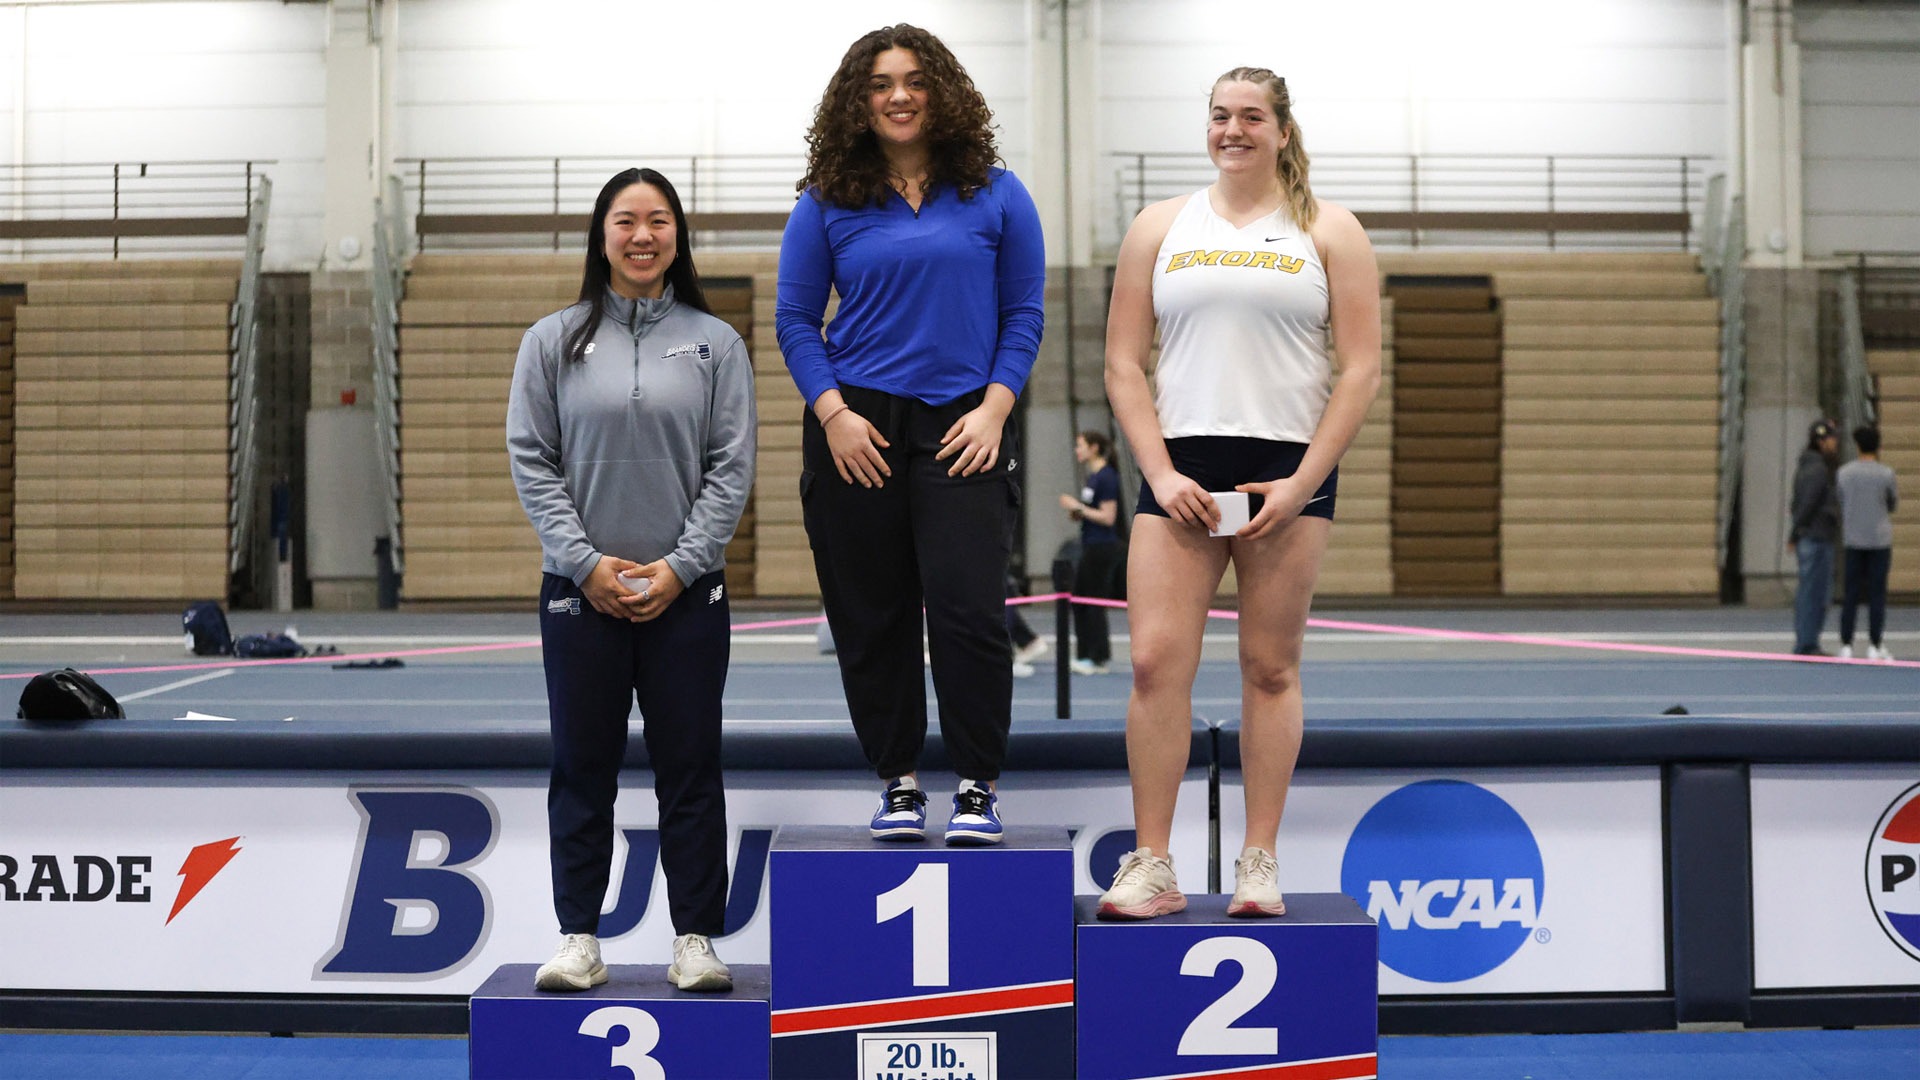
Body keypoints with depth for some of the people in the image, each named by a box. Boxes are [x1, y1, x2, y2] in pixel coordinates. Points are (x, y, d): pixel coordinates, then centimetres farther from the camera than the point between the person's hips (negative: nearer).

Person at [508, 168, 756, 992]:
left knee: (689, 769, 4)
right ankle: (579, 939, 14)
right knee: (582, 769, 6)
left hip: (686, 590, 0)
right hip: (580, 588, 0)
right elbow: (531, 460, -1)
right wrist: (588, 562, -10)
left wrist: (678, 567, -9)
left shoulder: (715, 342, 4)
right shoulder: (554, 340, 4)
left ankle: (696, 939, 12)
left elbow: (732, 467, 0)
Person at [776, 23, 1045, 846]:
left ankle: (978, 788, 2)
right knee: (871, 618, 4)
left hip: (961, 431, -1)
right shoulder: (828, 203, 6)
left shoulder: (994, 195, 6)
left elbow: (1023, 314, 6)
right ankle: (898, 784, 16)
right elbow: (795, 318, 6)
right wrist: (833, 413, -6)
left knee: (968, 610, -11)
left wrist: (993, 408, -6)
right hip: (856, 430, 1)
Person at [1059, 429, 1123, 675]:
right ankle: (1085, 656, 17)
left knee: (1095, 602, -5)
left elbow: (1108, 517, -19)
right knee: (1078, 600, 11)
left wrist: (1078, 507, -15)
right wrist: (1074, 511, 2)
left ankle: (1098, 659, 2)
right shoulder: (1092, 477, 14)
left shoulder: (1106, 477, -15)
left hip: (1102, 548, -10)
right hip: (1090, 547, 10)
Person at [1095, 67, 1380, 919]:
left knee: (1270, 668, 2)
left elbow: (1361, 369, 2)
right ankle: (1152, 866, -3)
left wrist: (1303, 484, -8)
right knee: (1156, 661, -8)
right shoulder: (1160, 228, 12)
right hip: (1180, 469, 1)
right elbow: (1123, 364, 8)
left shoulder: (1328, 233, 7)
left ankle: (1259, 863, 8)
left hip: (1290, 471, -1)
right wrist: (1161, 473, -5)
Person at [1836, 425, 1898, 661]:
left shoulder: (1843, 473, 0)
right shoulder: (1885, 474, -7)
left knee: (1850, 595, 5)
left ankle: (1846, 644, 3)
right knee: (1877, 593, 2)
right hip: (1879, 540, -2)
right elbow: (1893, 505, 4)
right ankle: (1874, 645, 1)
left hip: (1853, 541, 2)